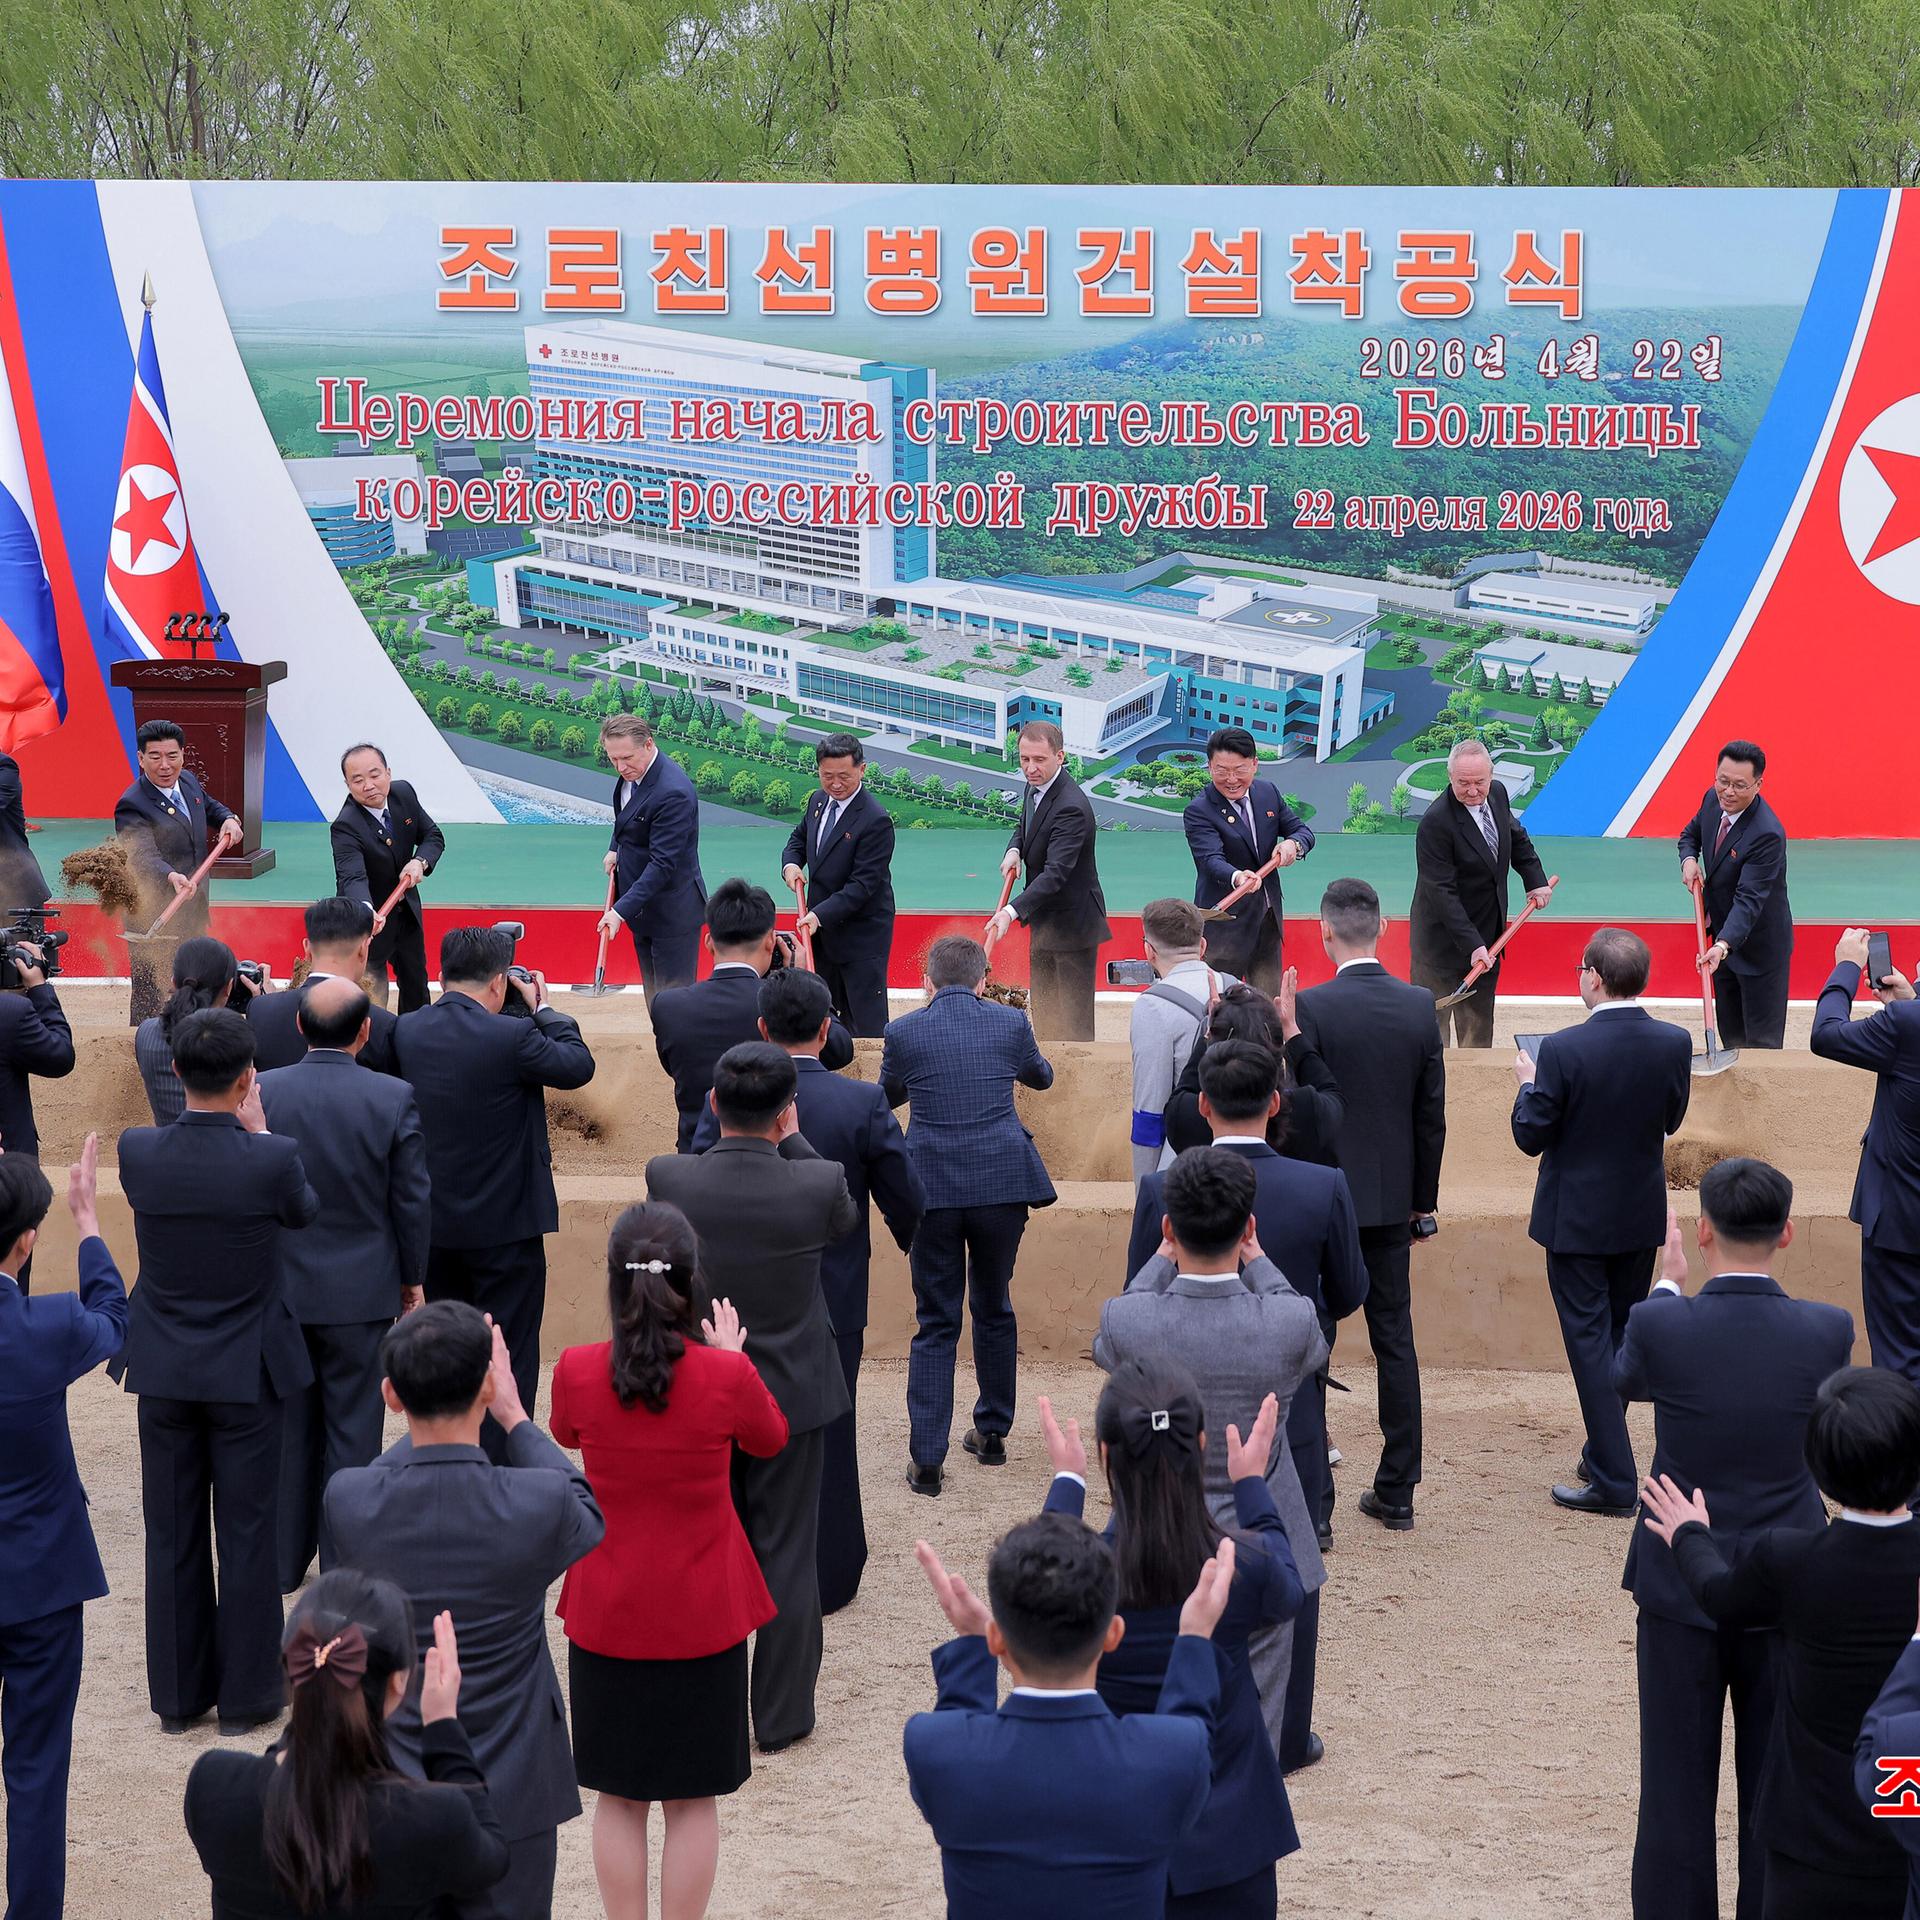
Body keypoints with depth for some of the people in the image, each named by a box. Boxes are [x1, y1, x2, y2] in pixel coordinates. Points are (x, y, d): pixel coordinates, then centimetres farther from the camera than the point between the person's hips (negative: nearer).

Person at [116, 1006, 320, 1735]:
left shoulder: (138, 1151, -12)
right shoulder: (271, 1160, -20)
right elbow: (305, 1210, 2)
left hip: (165, 1373, 3)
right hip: (247, 1373, -3)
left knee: (172, 1536, 13)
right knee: (247, 1536, 8)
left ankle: (178, 1693, 23)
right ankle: (246, 1695, 16)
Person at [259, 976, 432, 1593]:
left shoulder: (261, 1092, -9)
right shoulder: (394, 1098, -13)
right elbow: (413, 1200, -7)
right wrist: (412, 1278, 7)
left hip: (279, 1289, 2)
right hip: (362, 1293, -2)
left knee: (287, 1427, 14)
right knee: (352, 1430, 8)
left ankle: (285, 1560, 23)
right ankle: (344, 1566, 14)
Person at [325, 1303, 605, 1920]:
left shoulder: (348, 1500, -17)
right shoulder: (537, 1504, -22)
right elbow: (588, 1515, 4)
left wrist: (430, 1408, 13)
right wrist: (513, 1415, 10)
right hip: (508, 1800, -2)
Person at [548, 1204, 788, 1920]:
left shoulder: (577, 1371, -13)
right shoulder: (727, 1376, -17)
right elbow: (770, 1439, 5)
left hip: (606, 1615, 1)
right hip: (703, 1616, -1)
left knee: (618, 1796, 14)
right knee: (693, 1798, 12)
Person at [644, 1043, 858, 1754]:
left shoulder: (668, 1179, -17)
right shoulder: (817, 1185, -20)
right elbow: (847, 1219, 4)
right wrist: (792, 1141, 5)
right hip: (792, 1396, -1)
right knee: (786, 1558, 10)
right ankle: (780, 1719, 20)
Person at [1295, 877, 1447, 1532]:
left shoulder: (1311, 1007, -14)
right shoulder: (1420, 1007, 0)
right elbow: (1432, 1115, 5)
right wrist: (1423, 1200, 13)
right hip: (1393, 1199, 4)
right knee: (1394, 1339, 11)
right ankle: (1396, 1493, 16)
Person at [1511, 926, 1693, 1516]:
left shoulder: (1563, 1049, -22)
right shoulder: (1674, 1043, -8)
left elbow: (1530, 1137, -14)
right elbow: (1671, 1120, 6)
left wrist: (1528, 1083, 3)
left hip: (1577, 1218, -5)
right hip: (1643, 1215, 5)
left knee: (1590, 1341, 2)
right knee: (1622, 1332, 19)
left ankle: (1615, 1483, 2)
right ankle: (1603, 1454, 32)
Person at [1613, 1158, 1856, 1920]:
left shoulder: (1661, 1326, -18)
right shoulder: (1829, 1333, -14)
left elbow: (1625, 1381, 7)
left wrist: (1667, 1285, 21)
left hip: (1681, 1592, -1)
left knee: (1678, 1791, 10)